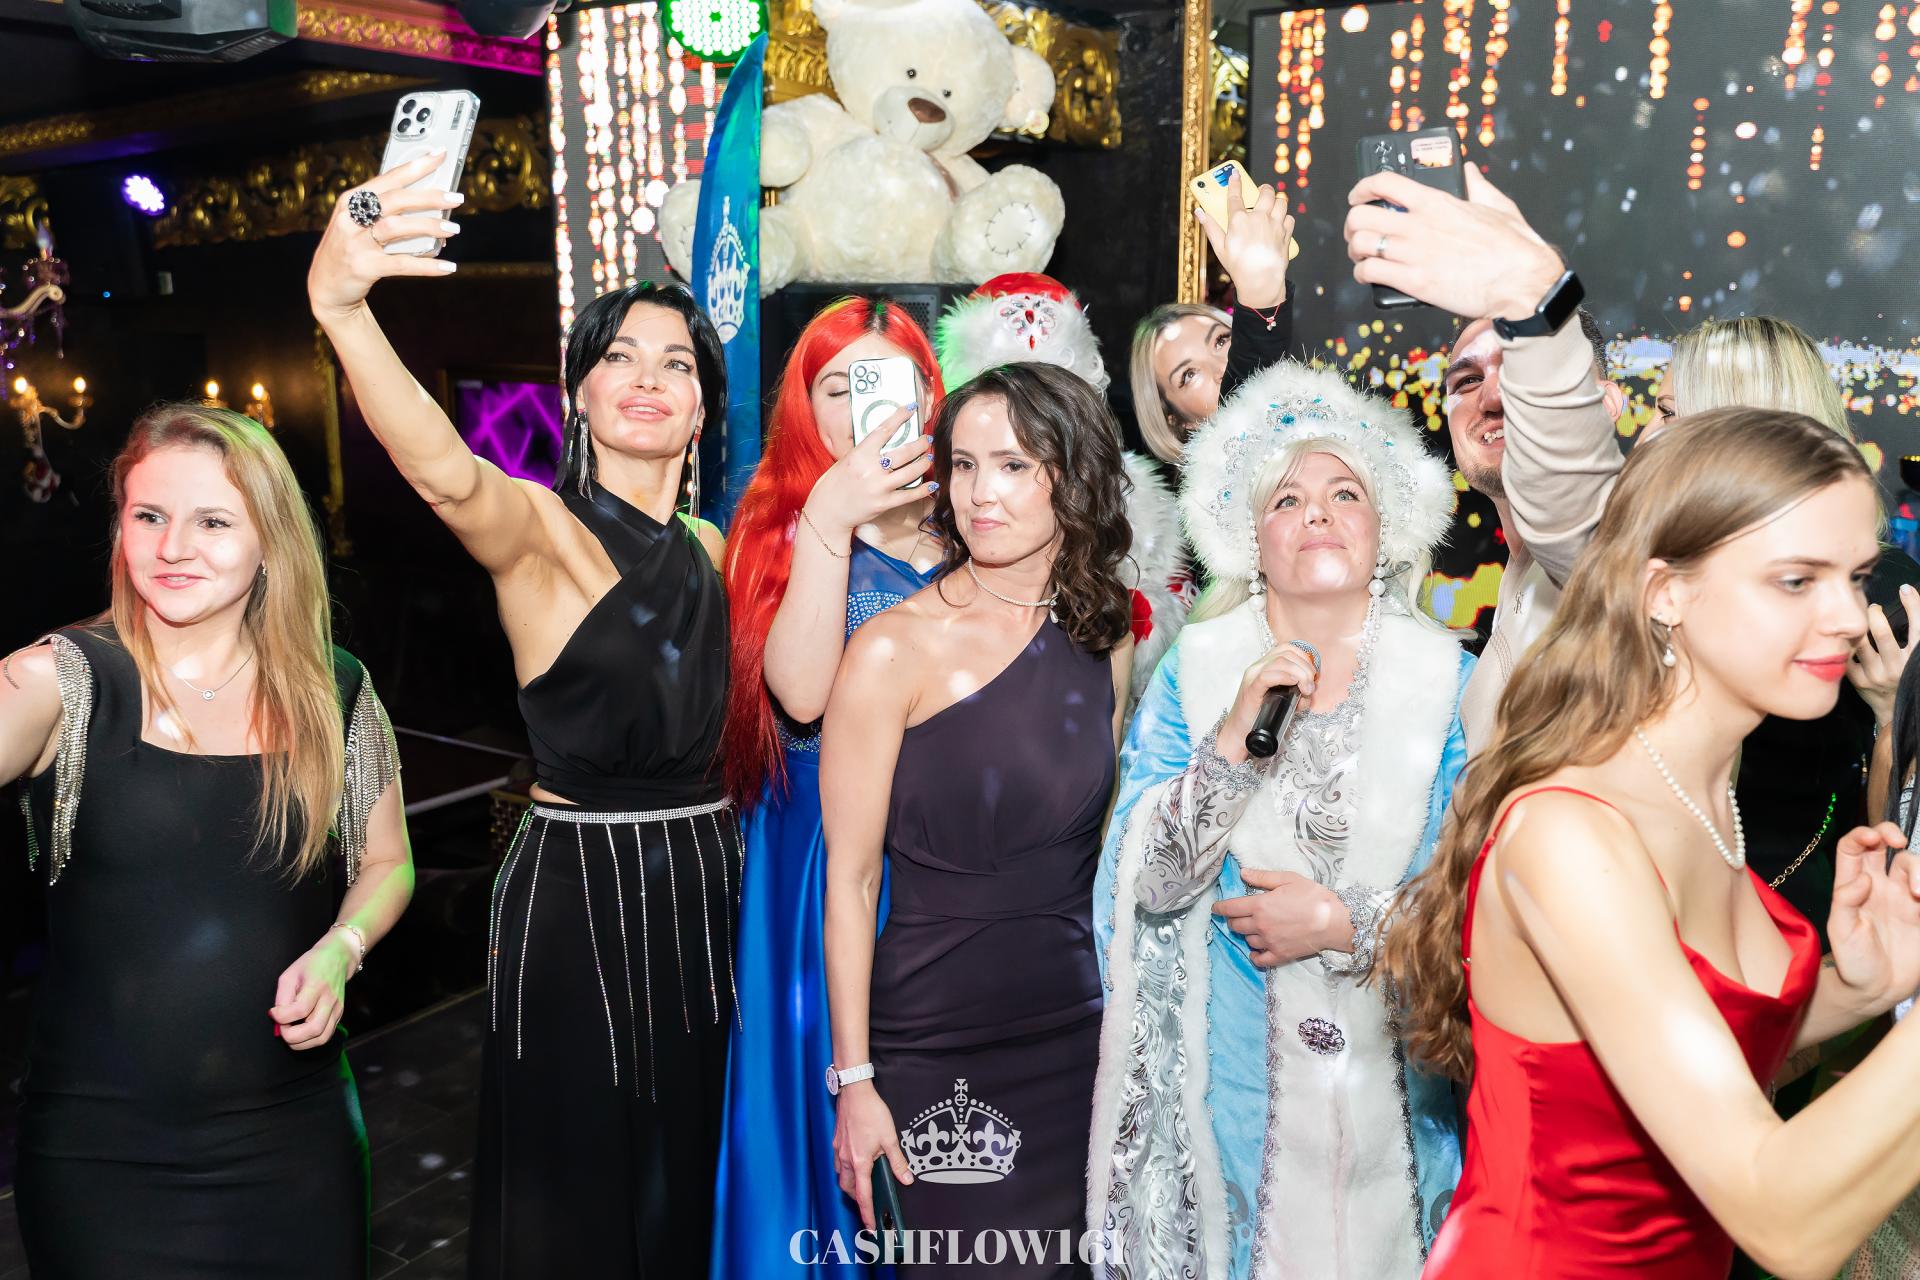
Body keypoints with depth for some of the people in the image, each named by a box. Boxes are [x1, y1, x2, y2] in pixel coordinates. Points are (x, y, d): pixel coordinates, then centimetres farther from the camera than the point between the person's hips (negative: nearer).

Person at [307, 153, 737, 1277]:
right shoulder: (540, 529, -12)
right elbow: (446, 472, -35)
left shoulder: (713, 551, 8)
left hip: (705, 889, 6)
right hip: (576, 893, -5)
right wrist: (341, 302, -52)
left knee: (689, 1181, 19)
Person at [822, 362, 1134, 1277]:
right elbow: (850, 879, -10)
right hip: (939, 1043, -4)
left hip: (1077, 1029, 5)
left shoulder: (1103, 644, 3)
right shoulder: (895, 650, -12)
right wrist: (854, 1080, -10)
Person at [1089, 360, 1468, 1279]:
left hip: (1391, 1080, 0)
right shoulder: (1195, 667, -5)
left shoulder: (1447, 679, -5)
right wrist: (1234, 736, -24)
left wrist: (1342, 922, -16)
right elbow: (1150, 883, -12)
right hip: (1228, 1074, 0)